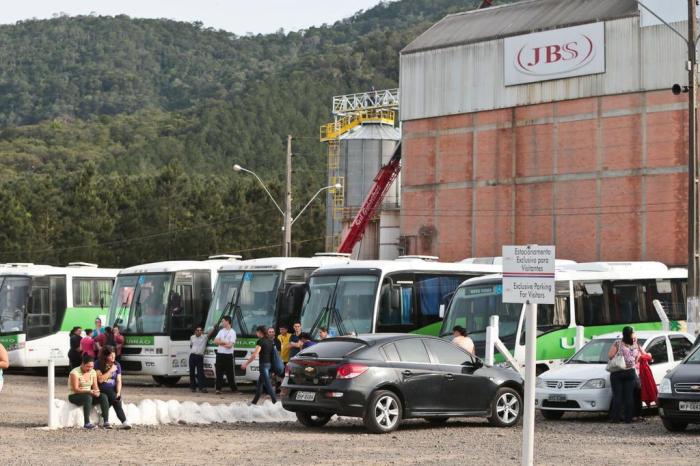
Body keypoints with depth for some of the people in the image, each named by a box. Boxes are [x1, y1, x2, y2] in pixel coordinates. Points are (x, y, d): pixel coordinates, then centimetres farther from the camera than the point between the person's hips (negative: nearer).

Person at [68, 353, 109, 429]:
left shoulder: (93, 372, 5)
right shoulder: (75, 373, -16)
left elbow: (95, 386, 4)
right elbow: (75, 389, -21)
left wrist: (97, 392, -20)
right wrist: (89, 391, -32)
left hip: (88, 395, 6)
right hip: (74, 396, -6)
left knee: (103, 397, -19)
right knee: (88, 397, -37)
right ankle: (86, 423, -39)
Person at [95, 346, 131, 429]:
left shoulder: (117, 365, 10)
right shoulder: (99, 364, -2)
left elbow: (118, 381, 3)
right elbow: (100, 379, -12)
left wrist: (118, 393, -13)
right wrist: (110, 371, -12)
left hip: (113, 389, 3)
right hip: (102, 390, -3)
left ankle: (106, 422, -35)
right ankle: (124, 422, -34)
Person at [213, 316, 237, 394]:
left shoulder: (232, 332, -4)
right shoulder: (221, 331, 13)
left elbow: (230, 345, -13)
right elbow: (215, 341, 3)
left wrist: (220, 342, -3)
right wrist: (224, 342, -9)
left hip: (228, 355, -4)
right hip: (220, 354, 4)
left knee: (230, 373, 1)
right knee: (219, 373, 2)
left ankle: (234, 388, 12)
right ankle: (218, 389, 3)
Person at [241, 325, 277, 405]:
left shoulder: (260, 341, -13)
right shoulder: (270, 341, 12)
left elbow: (255, 355, -18)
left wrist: (246, 363, -11)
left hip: (264, 364, -9)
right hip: (269, 364, 9)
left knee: (267, 384, -9)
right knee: (260, 383, 16)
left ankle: (275, 402, -15)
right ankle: (254, 402, 23)